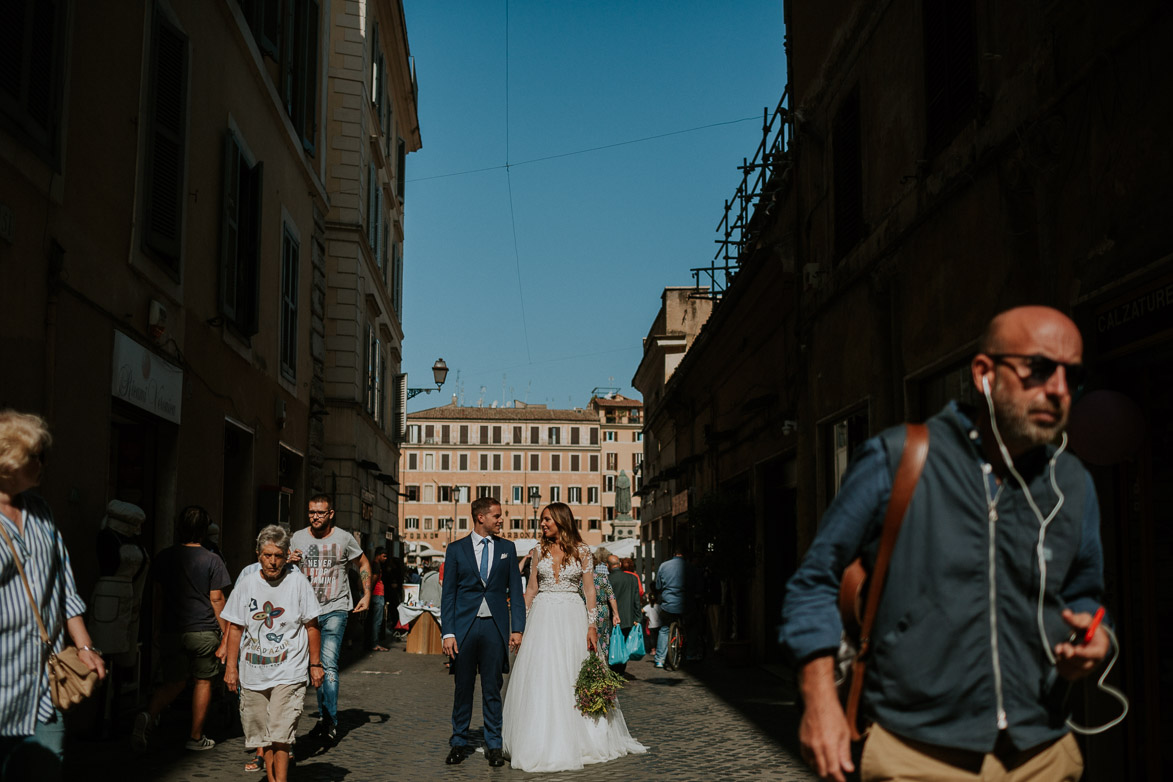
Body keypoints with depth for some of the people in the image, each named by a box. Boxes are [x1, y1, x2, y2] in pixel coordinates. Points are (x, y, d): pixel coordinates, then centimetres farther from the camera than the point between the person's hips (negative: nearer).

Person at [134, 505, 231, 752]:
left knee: (174, 681, 13)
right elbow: (216, 599, -5)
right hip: (204, 630, -3)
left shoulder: (164, 557, 4)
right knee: (203, 681, 10)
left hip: (172, 630, 3)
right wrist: (225, 631, 3)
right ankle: (196, 737, 14)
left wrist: (160, 629, 17)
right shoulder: (212, 560, -6)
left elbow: (158, 596, 8)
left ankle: (149, 716, -15)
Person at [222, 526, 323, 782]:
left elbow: (312, 625, 4)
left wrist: (315, 664, 3)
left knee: (280, 734, -12)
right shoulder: (246, 584, 4)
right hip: (253, 673, 3)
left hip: (289, 672, -3)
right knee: (263, 734, 8)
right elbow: (235, 627, 9)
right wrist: (231, 666, 5)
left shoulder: (298, 582, -2)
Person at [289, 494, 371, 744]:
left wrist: (367, 594, 2)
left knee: (328, 664, -15)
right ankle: (323, 715, 23)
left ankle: (330, 720, -11)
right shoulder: (298, 538, 3)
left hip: (335, 609, -3)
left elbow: (363, 564, 11)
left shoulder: (344, 538, -3)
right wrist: (290, 562, -10)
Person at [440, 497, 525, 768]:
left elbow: (515, 590, 7)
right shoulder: (456, 549, 3)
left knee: (493, 689, 5)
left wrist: (517, 628, -1)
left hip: (495, 626, 1)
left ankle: (493, 745, 14)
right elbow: (448, 594, 2)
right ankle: (459, 743, 19)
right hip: (464, 626, -1)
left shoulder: (507, 548, 8)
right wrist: (448, 633, -5)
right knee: (462, 687, 6)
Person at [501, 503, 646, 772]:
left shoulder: (581, 551, 0)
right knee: (540, 677, -1)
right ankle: (543, 742, 7)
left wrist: (592, 626, -8)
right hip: (543, 617, 2)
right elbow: (531, 589, 10)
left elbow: (589, 590, -1)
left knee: (573, 679, 1)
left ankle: (575, 741, 14)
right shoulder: (540, 551, 7)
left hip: (572, 618, -2)